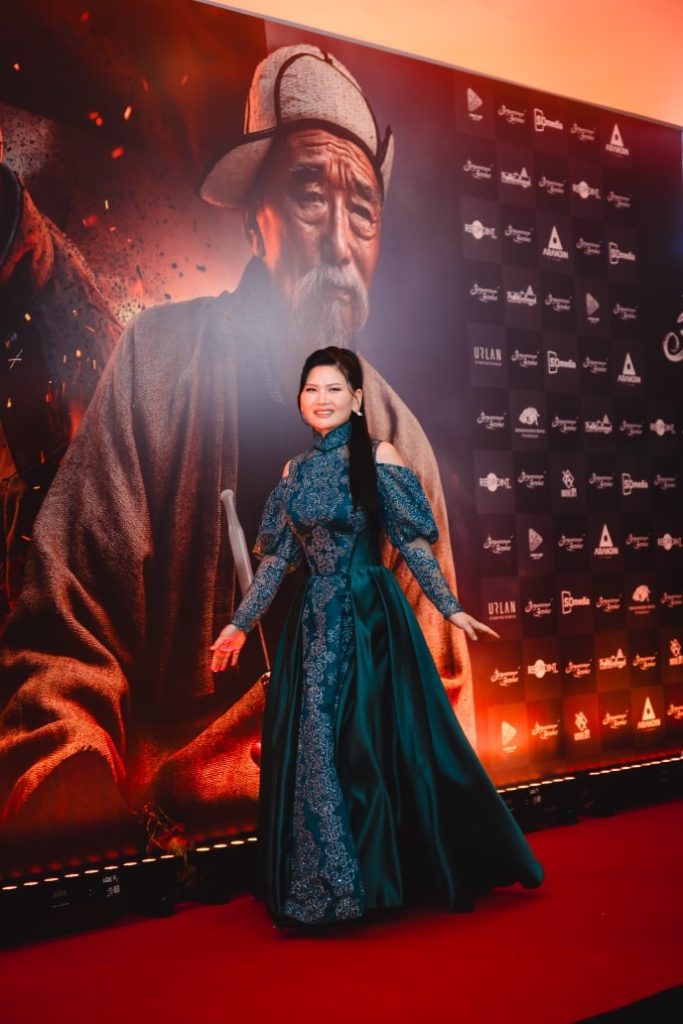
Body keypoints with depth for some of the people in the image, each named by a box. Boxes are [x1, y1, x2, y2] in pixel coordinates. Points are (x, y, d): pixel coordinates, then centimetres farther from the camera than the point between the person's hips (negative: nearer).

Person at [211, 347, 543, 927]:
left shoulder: (379, 457, -3)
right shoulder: (295, 471, 9)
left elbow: (413, 542, -5)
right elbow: (277, 558, 11)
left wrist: (450, 608, -10)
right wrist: (241, 623, 10)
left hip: (372, 617, -4)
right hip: (314, 622, 5)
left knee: (382, 743, -1)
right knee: (311, 749, 8)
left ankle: (394, 873, 16)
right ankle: (325, 886, 24)